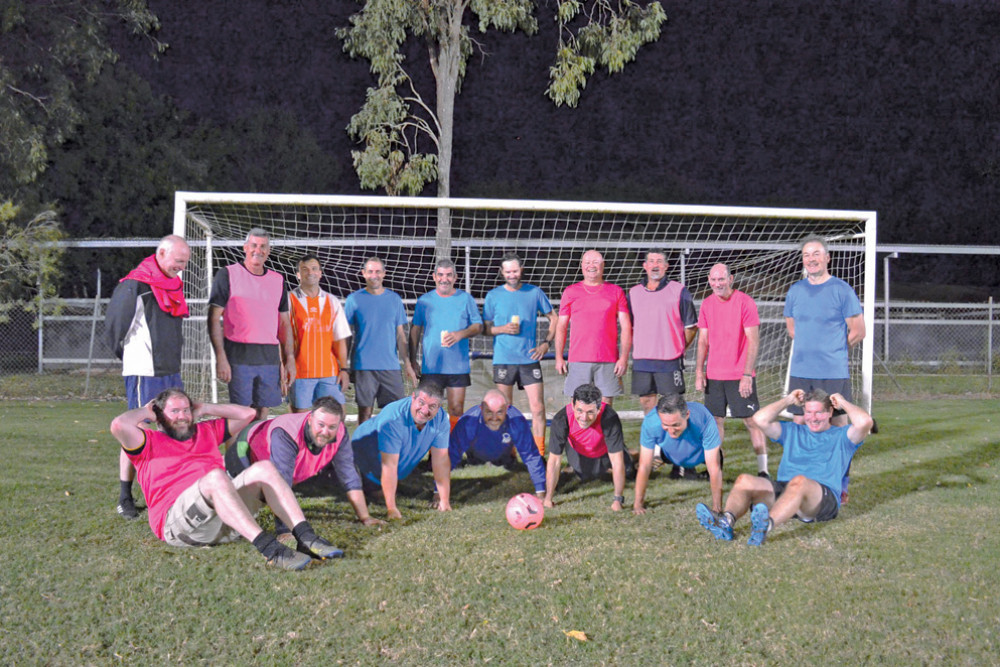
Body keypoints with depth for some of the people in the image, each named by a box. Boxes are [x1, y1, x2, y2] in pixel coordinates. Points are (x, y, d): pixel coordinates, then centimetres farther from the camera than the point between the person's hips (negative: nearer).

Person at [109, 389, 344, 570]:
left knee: (264, 468, -15)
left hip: (224, 521, 6)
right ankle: (270, 550, -49)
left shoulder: (206, 431, 30)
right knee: (215, 477, -35)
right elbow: (119, 425, -8)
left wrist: (204, 409, 29)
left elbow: (247, 414, 32)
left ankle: (305, 538, -30)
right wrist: (146, 412, 11)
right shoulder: (149, 443, 13)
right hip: (176, 521, -6)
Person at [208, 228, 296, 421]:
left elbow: (284, 323, 17)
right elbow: (214, 318, -3)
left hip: (270, 357, 4)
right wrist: (220, 357, -11)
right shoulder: (227, 275, 2)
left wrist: (290, 359, 9)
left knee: (263, 412, 5)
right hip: (238, 356, -4)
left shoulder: (278, 280, 14)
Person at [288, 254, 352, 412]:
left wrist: (344, 369, 3)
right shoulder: (289, 300, 3)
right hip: (299, 373, -3)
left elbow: (340, 339, 11)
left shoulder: (331, 301, 13)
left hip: (329, 371, 3)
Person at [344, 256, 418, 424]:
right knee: (365, 411, 1)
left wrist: (407, 364, 6)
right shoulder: (354, 299, 3)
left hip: (391, 366, 2)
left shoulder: (394, 299, 10)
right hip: (363, 365, -2)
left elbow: (400, 334, 12)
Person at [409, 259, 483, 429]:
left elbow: (479, 326, 7)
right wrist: (412, 360, 5)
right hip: (431, 366, 0)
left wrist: (460, 334, -13)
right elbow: (415, 330, 11)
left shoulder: (466, 299, 6)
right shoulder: (424, 300, 7)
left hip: (458, 366, 0)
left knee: (457, 409, 2)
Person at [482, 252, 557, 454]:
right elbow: (485, 328, 8)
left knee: (538, 408, -6)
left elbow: (553, 318, 13)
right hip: (503, 360, 0)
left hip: (529, 359, 0)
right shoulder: (493, 295, 4)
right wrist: (504, 329, -11)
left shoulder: (534, 292, 4)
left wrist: (546, 343, 1)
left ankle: (539, 453, 0)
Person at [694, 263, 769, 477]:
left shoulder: (745, 302, -8)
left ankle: (763, 470, 0)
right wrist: (699, 371, 5)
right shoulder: (707, 304, 7)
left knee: (752, 421, -3)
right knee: (716, 420, 8)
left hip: (740, 375, -5)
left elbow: (753, 341, -11)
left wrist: (747, 374, -17)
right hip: (714, 375, 5)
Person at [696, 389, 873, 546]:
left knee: (799, 482, -40)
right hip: (782, 490, 4)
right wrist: (788, 401, 25)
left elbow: (864, 422, 0)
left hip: (824, 497, -4)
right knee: (744, 480, -23)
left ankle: (768, 524, -66)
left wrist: (843, 403, 16)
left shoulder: (841, 436, 22)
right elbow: (760, 419, 19)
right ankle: (727, 520, -51)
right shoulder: (792, 431, 33)